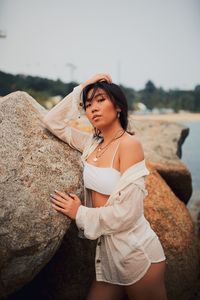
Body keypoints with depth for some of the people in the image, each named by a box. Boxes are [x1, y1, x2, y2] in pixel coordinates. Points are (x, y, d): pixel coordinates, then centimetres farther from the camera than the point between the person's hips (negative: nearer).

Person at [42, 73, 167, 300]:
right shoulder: (93, 143, 4)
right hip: (107, 250, 6)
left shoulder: (129, 143, -16)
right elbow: (52, 121, 11)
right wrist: (81, 89, 2)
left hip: (137, 252, -6)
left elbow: (126, 213, -21)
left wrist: (80, 213, -8)